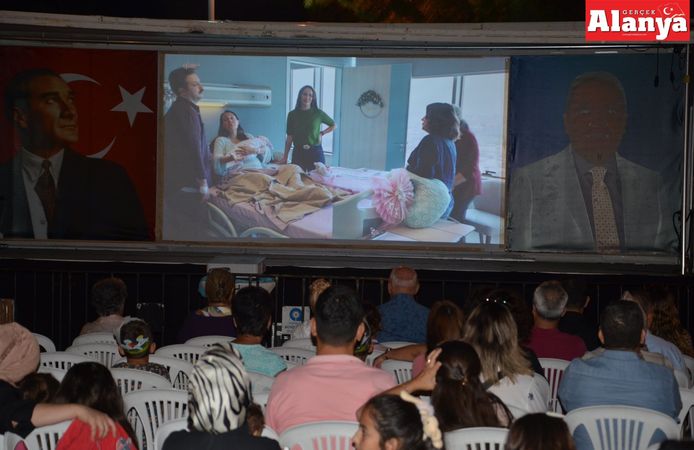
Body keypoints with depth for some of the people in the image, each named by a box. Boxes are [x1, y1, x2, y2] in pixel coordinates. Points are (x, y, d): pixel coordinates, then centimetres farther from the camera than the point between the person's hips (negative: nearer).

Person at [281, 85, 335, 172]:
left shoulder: (318, 113, 2)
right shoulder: (292, 114, 4)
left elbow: (333, 125, 17)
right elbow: (289, 138, 6)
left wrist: (322, 133, 3)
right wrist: (285, 157, 3)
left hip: (315, 152, -1)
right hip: (298, 153, 1)